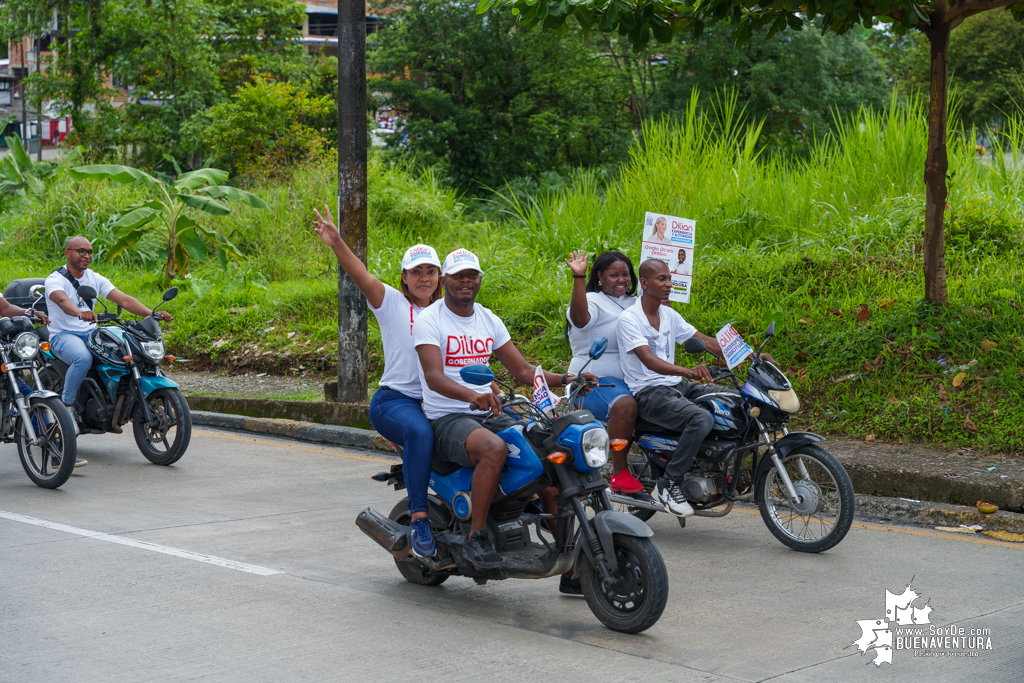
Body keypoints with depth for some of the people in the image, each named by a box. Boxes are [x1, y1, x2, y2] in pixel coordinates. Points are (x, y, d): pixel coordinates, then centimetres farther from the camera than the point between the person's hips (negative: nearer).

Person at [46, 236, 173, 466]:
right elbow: (63, 301, -31)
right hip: (63, 335, -6)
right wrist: (80, 313, -54)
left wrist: (153, 313, -17)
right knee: (83, 358, -38)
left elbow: (123, 299, -1)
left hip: (90, 333, 6)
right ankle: (66, 406, -19)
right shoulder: (55, 279, -8)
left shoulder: (95, 278, 10)